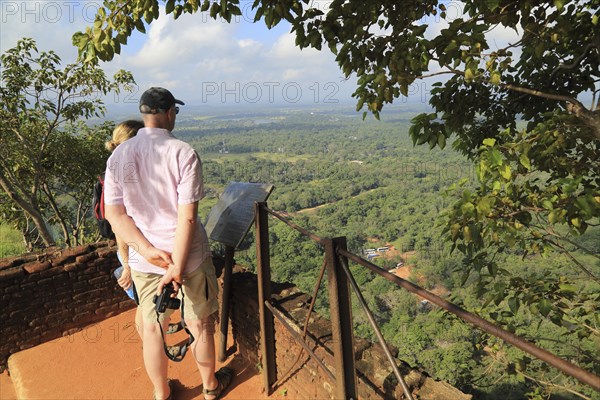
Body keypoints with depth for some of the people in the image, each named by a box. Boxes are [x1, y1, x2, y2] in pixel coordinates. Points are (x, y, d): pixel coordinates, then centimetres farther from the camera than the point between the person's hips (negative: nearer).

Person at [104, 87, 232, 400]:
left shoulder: (118, 156, -1)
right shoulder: (183, 153, -16)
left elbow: (114, 214, -5)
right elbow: (187, 216, -21)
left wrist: (148, 250, -12)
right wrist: (177, 267, -17)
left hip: (143, 260, 4)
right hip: (189, 256, -3)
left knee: (153, 329, 19)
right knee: (200, 325, 17)